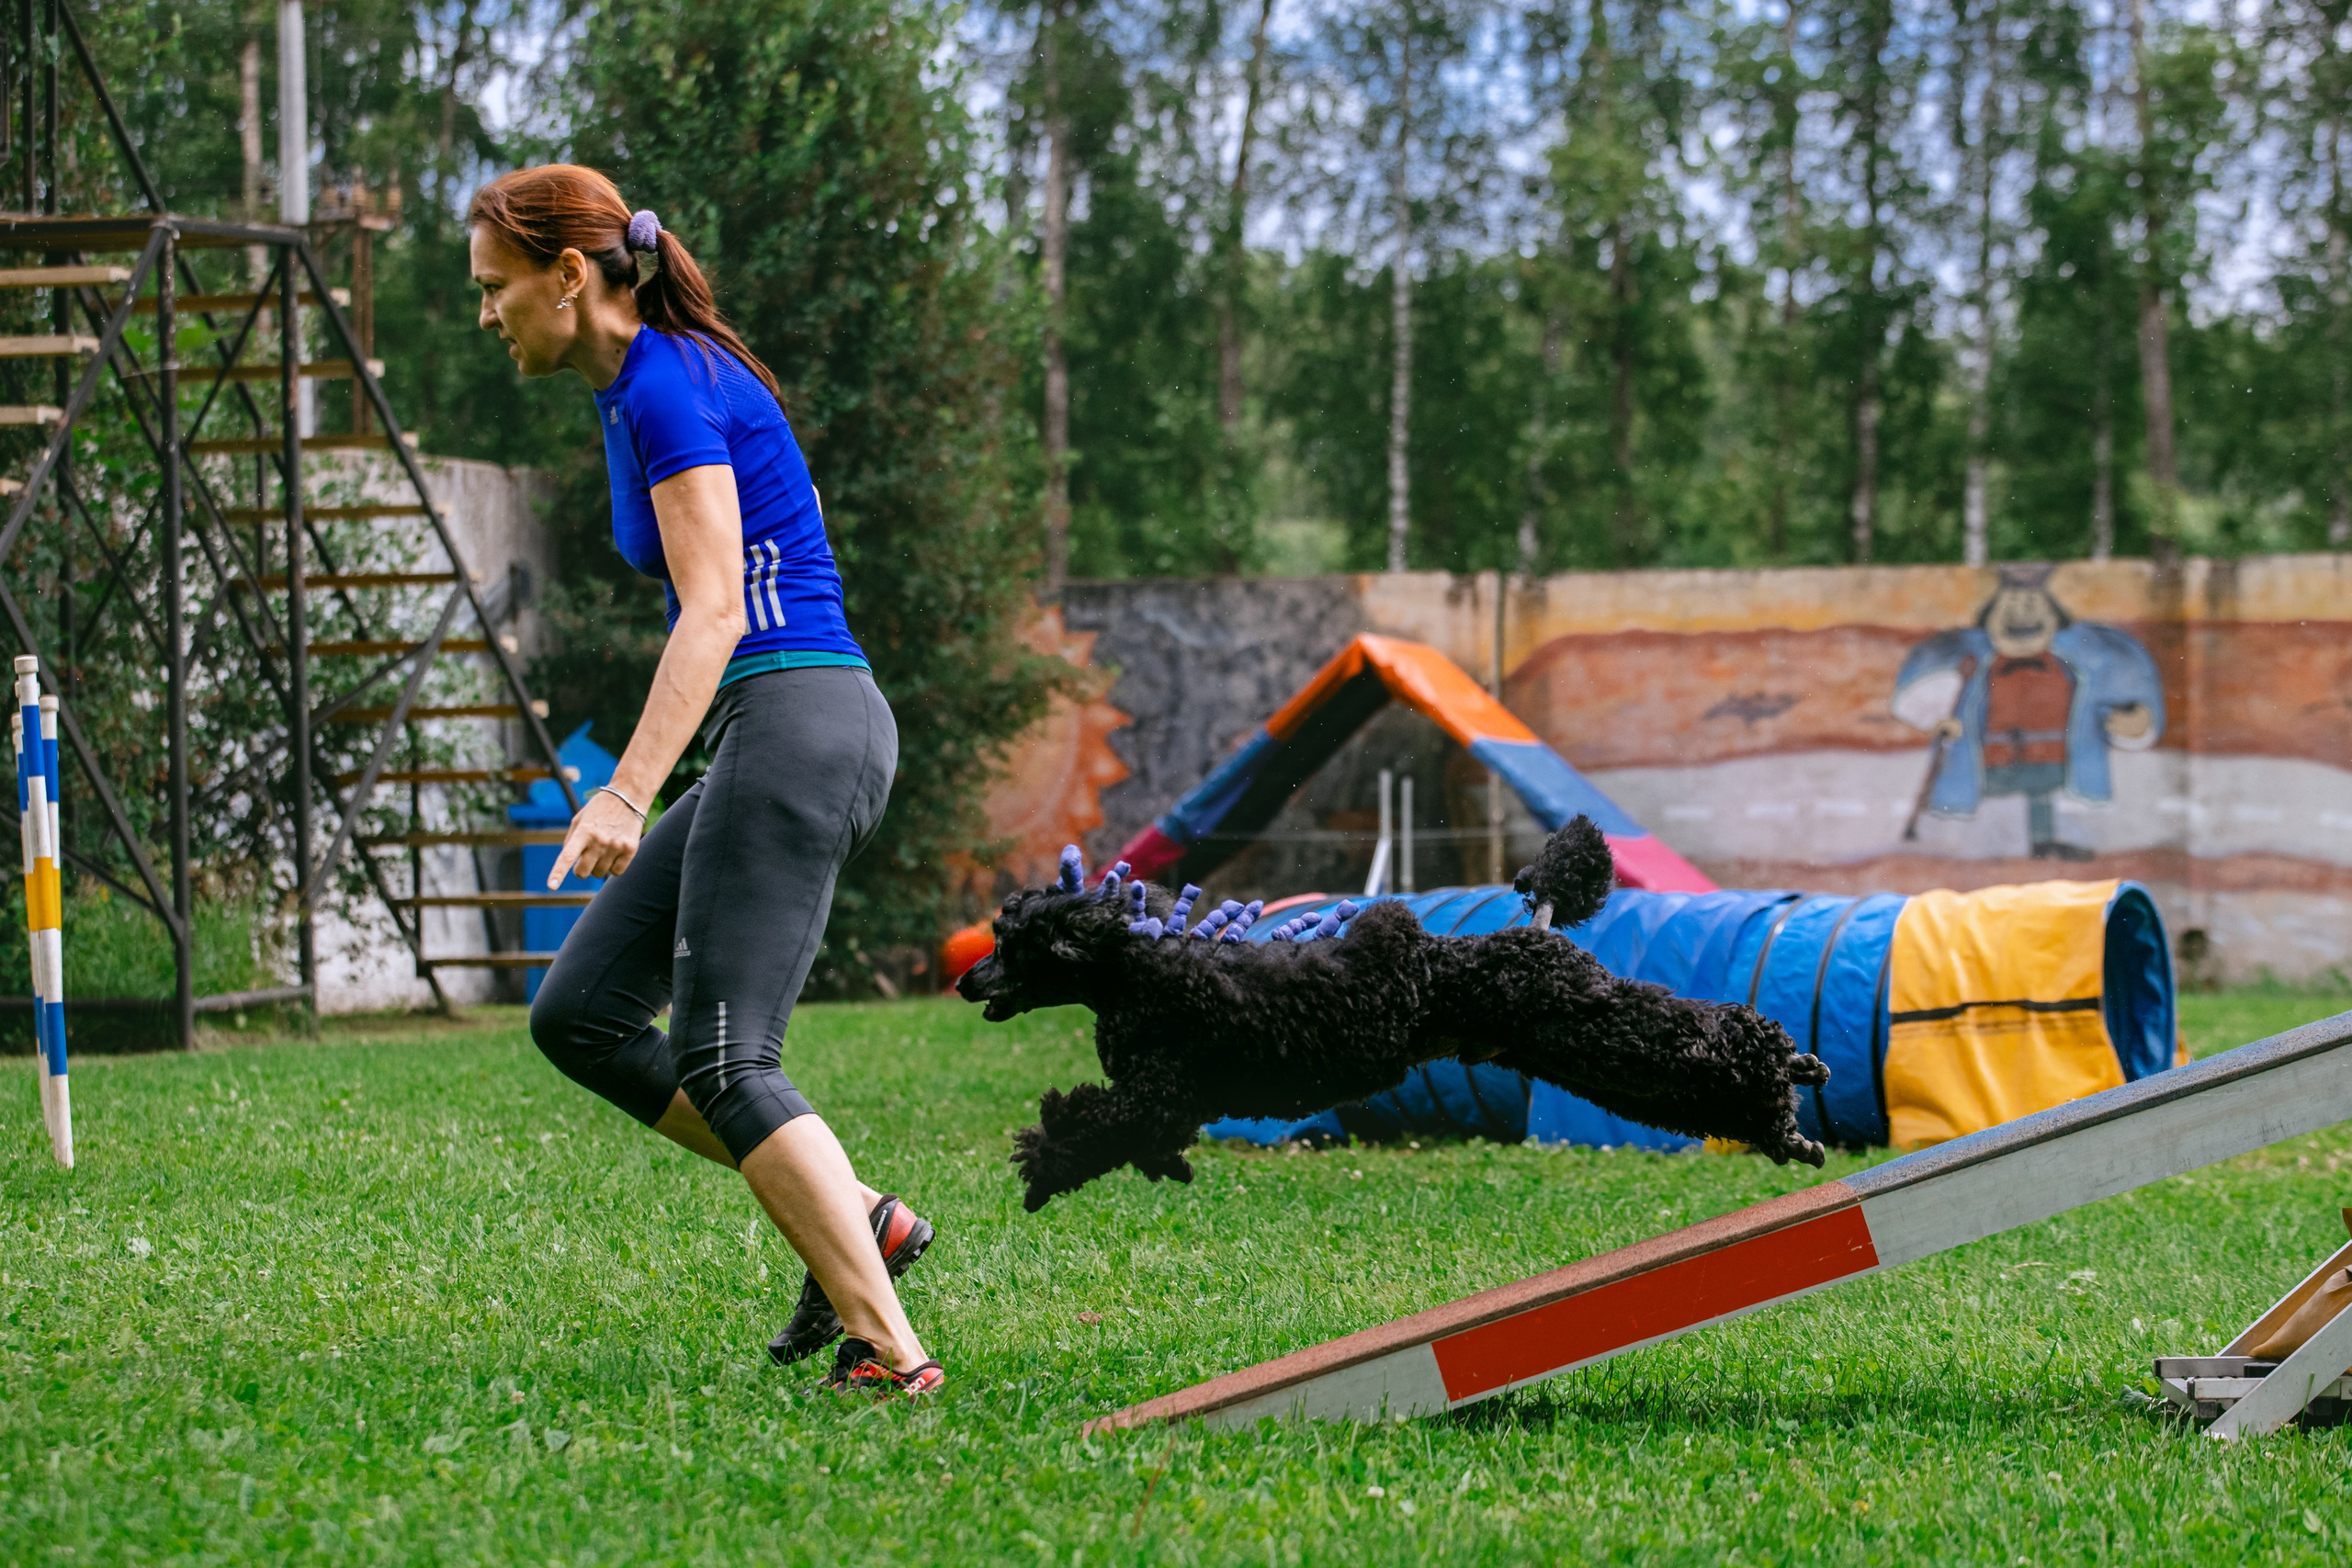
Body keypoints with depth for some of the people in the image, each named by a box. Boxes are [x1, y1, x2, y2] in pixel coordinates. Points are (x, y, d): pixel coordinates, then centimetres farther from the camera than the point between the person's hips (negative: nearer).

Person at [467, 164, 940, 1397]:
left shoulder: (667, 389, -12)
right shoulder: (633, 389, 17)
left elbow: (715, 612, -22)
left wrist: (626, 794, -32)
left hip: (795, 723, -10)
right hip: (774, 739, 10)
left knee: (723, 1061, -14)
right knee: (578, 1016, 7)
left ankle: (888, 1349, -19)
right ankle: (858, 1220, 6)